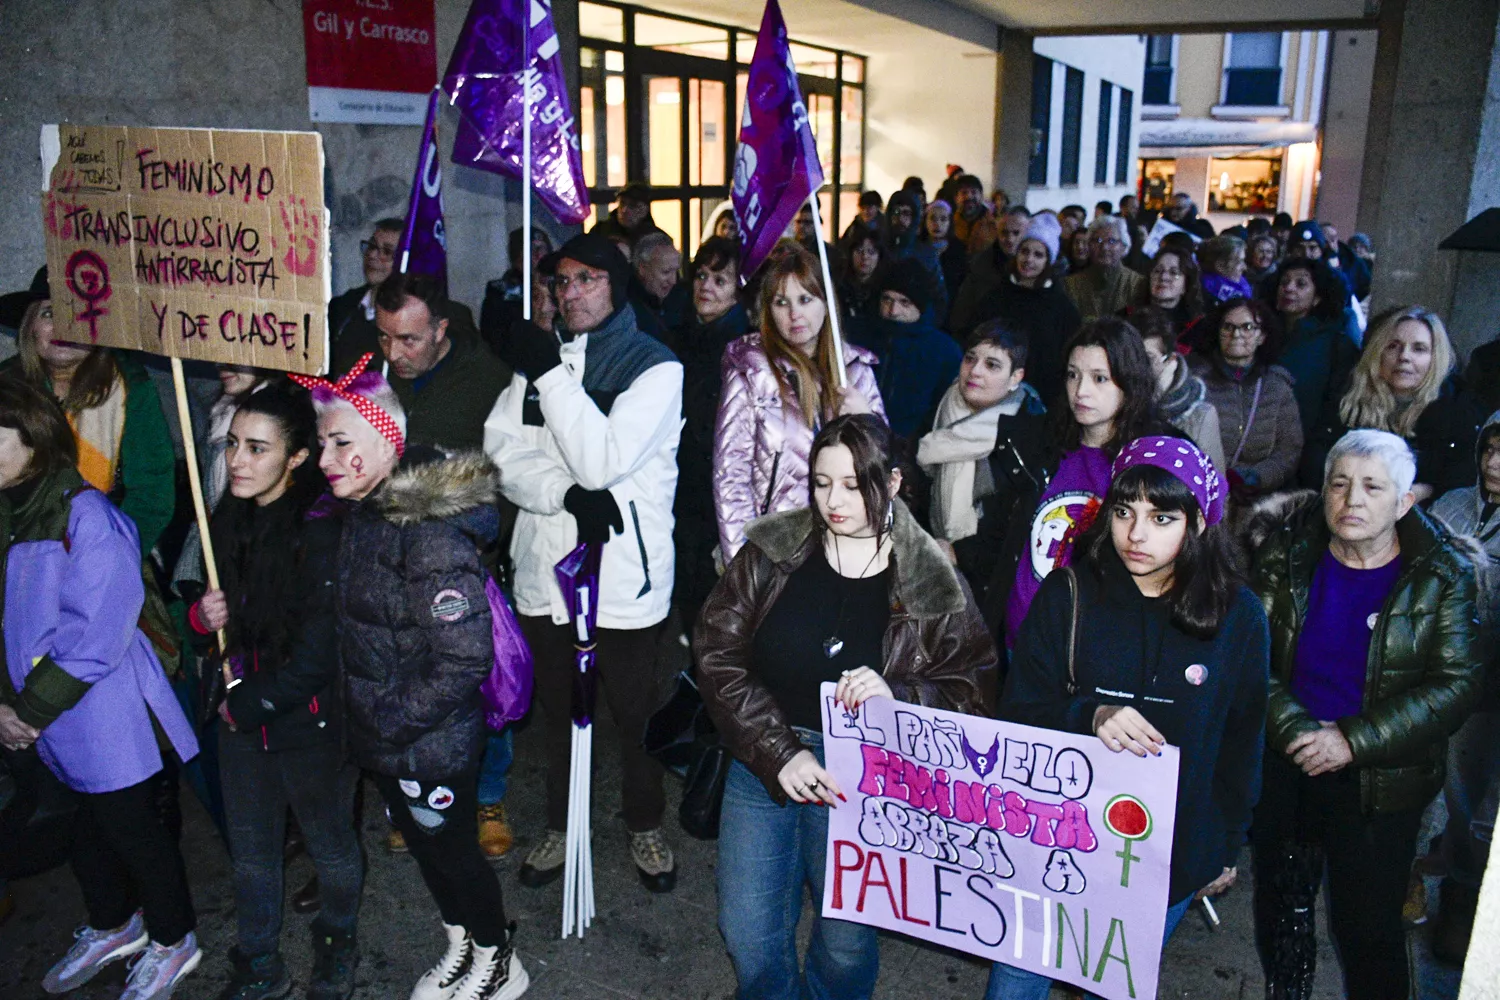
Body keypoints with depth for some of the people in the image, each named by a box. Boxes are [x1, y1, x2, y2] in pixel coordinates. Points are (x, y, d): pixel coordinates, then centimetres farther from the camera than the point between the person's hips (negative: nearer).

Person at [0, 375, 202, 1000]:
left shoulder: (84, 514, -18)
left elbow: (96, 632, -21)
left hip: (105, 719, -7)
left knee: (133, 831, 9)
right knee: (84, 831, 22)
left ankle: (172, 941, 30)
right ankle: (114, 926, 45)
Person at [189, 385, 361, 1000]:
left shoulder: (322, 533, -22)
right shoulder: (229, 520, 1)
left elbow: (318, 654, -22)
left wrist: (249, 703, -11)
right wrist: (204, 617, -7)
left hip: (313, 723, -6)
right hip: (241, 719, 6)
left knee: (329, 843, 15)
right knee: (250, 850, 19)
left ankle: (337, 939, 42)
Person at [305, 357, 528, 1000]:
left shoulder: (431, 531, -26)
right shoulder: (361, 514, 2)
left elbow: (466, 658, -27)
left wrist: (394, 722, -20)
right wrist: (362, 718, 10)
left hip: (433, 745, -8)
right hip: (378, 737, 8)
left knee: (451, 849, 10)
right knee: (422, 842, 23)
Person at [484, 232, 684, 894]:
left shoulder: (654, 365, -9)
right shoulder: (537, 355, 8)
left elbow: (604, 460, -21)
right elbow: (502, 451, -2)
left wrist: (551, 373, -19)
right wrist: (567, 495, -18)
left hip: (624, 570, -4)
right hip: (545, 562, 5)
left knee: (635, 710, 11)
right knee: (558, 707, 20)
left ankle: (644, 825, 35)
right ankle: (561, 825, 40)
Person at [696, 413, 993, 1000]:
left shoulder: (932, 585, -6)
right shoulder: (770, 554, -4)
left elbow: (974, 689, -4)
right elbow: (720, 659, -5)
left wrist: (898, 694, -24)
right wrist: (780, 754, -14)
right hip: (763, 761, 2)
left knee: (847, 946, 8)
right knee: (747, 935, 8)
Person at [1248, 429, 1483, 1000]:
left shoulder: (1442, 577, -8)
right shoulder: (1287, 556, -4)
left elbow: (1455, 685, -13)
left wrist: (1352, 741, -19)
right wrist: (1296, 731, -19)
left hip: (1380, 783, -2)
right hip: (1283, 768, 2)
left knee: (1368, 929, 5)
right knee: (1282, 908, 18)